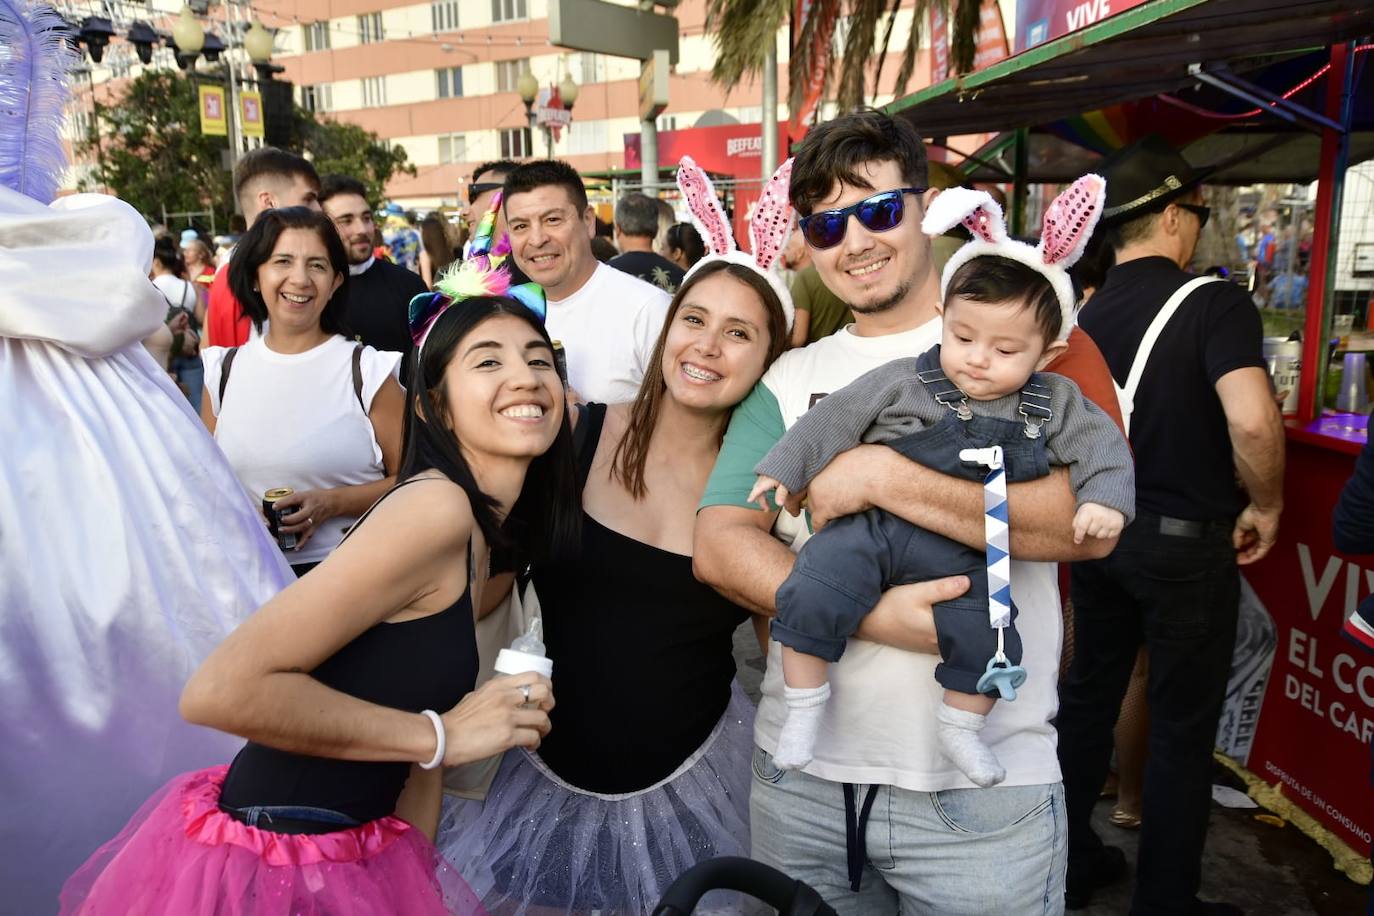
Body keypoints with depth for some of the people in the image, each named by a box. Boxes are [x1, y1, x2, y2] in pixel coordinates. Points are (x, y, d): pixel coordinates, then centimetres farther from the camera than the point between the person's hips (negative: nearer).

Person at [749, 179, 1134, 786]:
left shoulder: (1053, 403, 3)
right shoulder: (904, 381, -4)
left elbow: (1101, 444, 6)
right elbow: (834, 418, 0)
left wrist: (1104, 498, -12)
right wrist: (784, 467, 2)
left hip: (965, 554, 2)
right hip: (870, 527, -2)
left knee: (989, 637, -8)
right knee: (810, 598, -17)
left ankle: (960, 728, 20)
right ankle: (804, 710, 4)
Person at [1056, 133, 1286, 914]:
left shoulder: (1085, 316, 2)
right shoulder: (1215, 302, -16)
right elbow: (1251, 420, -30)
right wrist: (1265, 506, -13)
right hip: (1184, 539, -6)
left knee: (1088, 697, 18)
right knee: (1184, 727, 9)